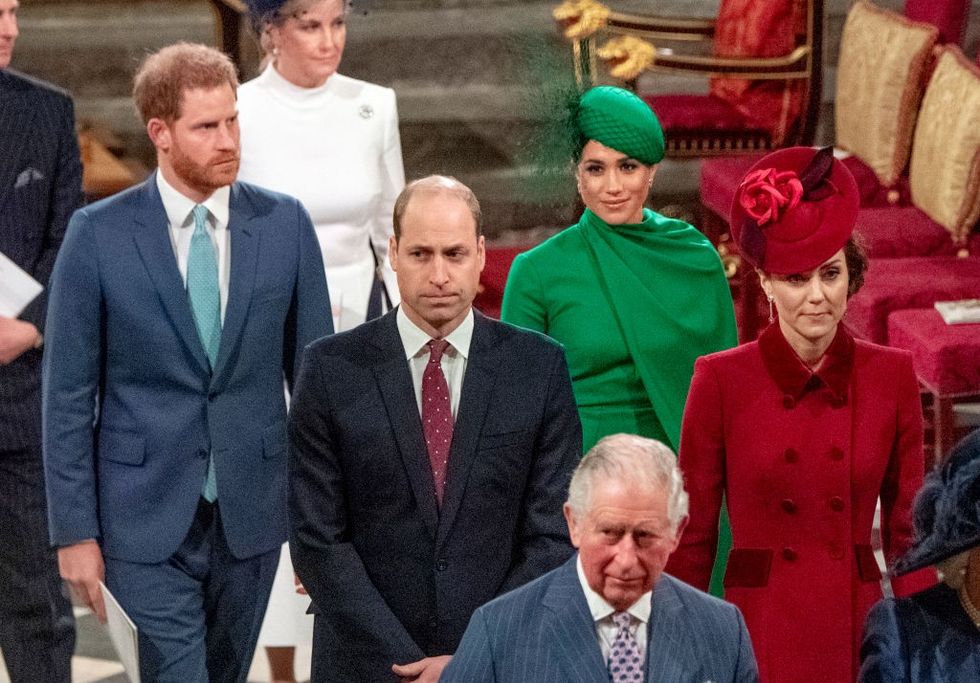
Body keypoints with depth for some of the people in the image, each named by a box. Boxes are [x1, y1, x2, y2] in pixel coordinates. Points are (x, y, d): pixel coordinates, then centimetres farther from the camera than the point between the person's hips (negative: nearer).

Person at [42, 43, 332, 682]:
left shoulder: (285, 224, -1)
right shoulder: (98, 234, -7)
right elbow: (68, 394, -4)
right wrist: (75, 531, -6)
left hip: (252, 512, 3)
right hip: (146, 516, -3)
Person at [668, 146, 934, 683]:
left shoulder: (892, 375, 1)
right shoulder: (722, 379, -4)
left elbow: (908, 530, 7)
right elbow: (693, 535, 1)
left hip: (860, 629, 2)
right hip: (758, 632, -2)